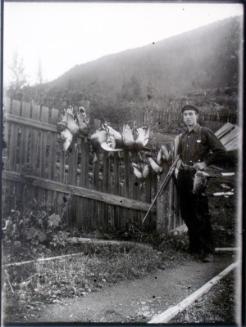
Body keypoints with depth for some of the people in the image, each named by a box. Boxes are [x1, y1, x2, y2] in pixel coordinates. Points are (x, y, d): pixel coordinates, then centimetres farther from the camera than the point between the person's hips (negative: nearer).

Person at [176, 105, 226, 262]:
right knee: (186, 214, 10)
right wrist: (179, 162, 14)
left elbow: (221, 152, -7)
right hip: (183, 176, 7)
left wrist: (205, 163, -10)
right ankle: (194, 246, 24)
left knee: (201, 215, -8)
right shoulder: (183, 136, 15)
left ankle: (208, 250, 0)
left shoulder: (205, 132, -4)